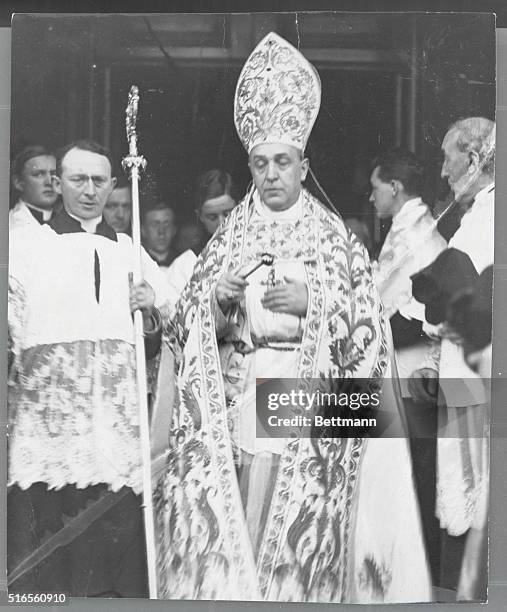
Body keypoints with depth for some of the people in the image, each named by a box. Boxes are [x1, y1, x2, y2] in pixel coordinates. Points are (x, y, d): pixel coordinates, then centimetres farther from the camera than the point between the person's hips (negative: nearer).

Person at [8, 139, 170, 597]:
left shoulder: (131, 253, 18)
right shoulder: (26, 248, 9)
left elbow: (154, 347, 18)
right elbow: (11, 333, 2)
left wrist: (150, 311, 1)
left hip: (116, 419, 3)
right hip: (47, 416, -2)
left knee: (117, 534, 0)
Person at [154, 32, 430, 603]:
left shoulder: (334, 236, 4)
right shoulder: (228, 236, 9)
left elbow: (366, 327, 1)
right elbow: (189, 331, 8)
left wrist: (310, 304, -13)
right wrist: (218, 302, -12)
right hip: (237, 399, 2)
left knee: (297, 518, -2)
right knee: (233, 523, 1)